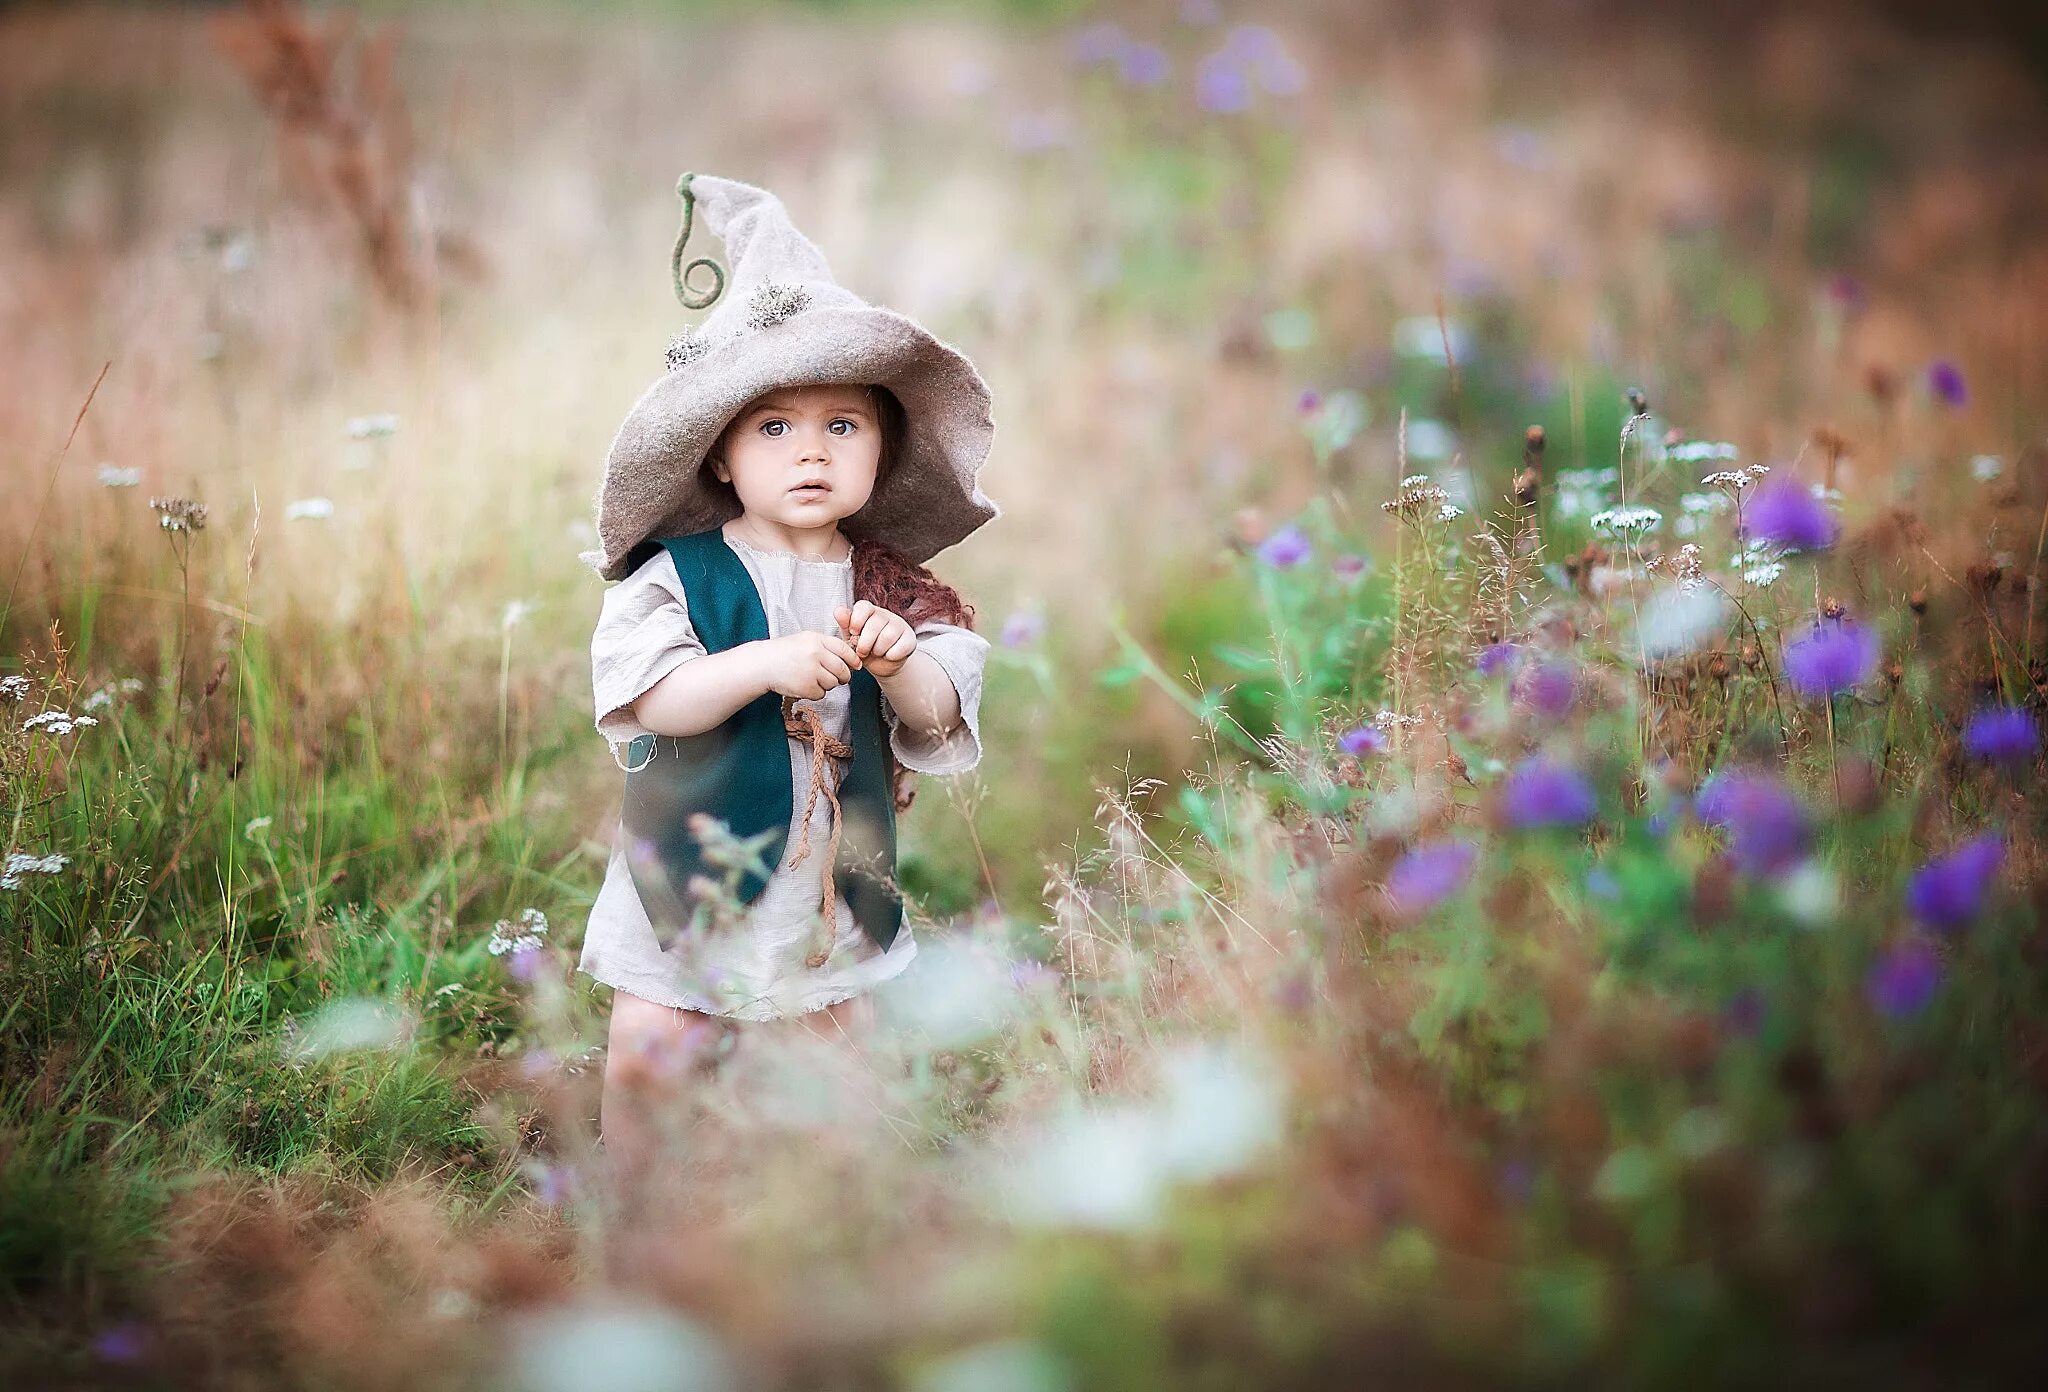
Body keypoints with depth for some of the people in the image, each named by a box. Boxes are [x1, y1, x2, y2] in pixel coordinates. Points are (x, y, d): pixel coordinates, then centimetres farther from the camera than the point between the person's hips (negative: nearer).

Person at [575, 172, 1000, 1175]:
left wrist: (898, 663, -29)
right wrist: (767, 663, -36)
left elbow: (939, 722, -8)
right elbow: (649, 698, -23)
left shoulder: (895, 586, -3)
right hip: (696, 869, -2)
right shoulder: (680, 573, -12)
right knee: (644, 1057, 5)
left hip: (837, 885, 3)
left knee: (845, 1044, 16)